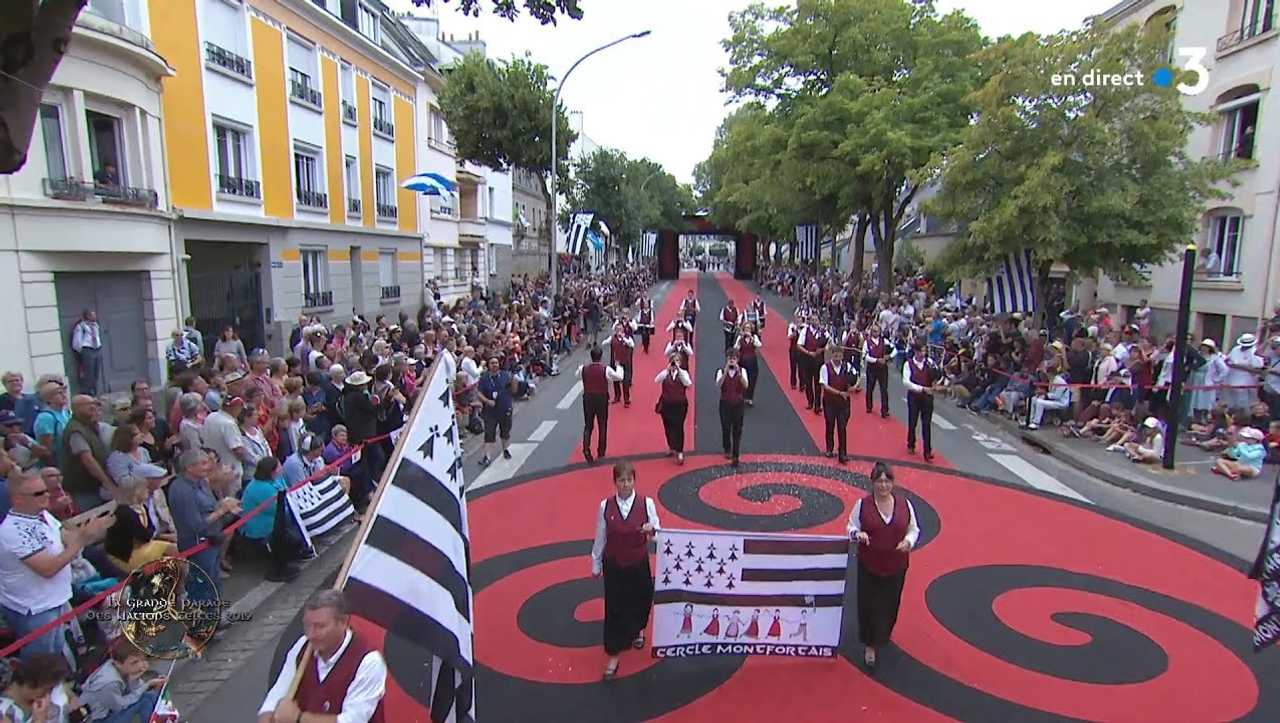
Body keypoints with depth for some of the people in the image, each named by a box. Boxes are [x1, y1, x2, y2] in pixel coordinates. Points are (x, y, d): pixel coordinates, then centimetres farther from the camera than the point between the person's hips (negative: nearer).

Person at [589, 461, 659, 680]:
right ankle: (613, 656, 19)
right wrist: (596, 564, 6)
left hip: (639, 565, 1)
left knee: (639, 601, 20)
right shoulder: (605, 506, -11)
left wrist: (652, 530, -31)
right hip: (613, 566, 0)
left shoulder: (646, 503, -13)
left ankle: (638, 630, 54)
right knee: (614, 609, 5)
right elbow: (600, 538, -1)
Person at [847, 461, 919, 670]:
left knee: (890, 605, 14)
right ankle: (870, 645, 21)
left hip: (896, 566, 2)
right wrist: (858, 534, -23)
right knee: (869, 605, 2)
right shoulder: (862, 504, -10)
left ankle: (884, 635, 44)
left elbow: (914, 529, 6)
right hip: (869, 566, -2)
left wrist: (908, 541, -14)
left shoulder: (905, 504, -4)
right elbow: (851, 527, -1)